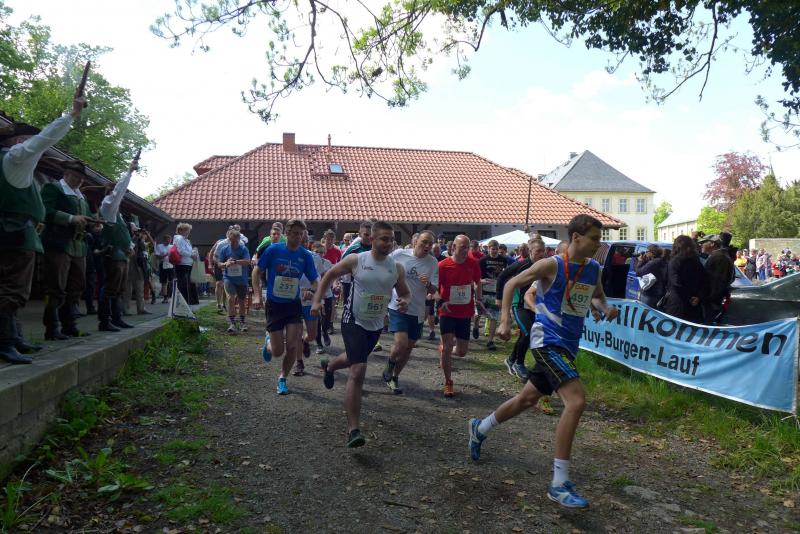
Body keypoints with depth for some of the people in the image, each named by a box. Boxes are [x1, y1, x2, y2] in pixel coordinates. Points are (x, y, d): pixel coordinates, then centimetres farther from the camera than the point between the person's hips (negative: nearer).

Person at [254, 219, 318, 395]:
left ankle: (282, 379, 18)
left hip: (294, 305, 2)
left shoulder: (306, 255, -4)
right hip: (274, 305, -2)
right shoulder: (273, 250, -9)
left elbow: (314, 281, 2)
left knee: (292, 347, -7)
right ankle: (268, 341, 35)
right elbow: (257, 272, 0)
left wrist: (311, 291, -21)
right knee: (277, 352, -2)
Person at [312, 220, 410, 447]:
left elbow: (405, 293, 9)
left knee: (353, 359, 28)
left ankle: (329, 366, 65)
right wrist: (317, 300, -7)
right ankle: (353, 430, -12)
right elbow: (329, 276, 2)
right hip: (353, 321, -5)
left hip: (376, 325, 5)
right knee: (358, 372, -18)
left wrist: (405, 302, -15)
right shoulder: (355, 260, -12)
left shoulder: (396, 268, -4)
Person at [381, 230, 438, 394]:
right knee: (401, 343, -19)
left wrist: (428, 284, -24)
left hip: (417, 311, 4)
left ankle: (394, 377, 34)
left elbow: (433, 290, -2)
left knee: (409, 347, 12)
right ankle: (389, 365, 13)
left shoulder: (433, 263, -3)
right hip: (398, 307, -4)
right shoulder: (399, 254, -9)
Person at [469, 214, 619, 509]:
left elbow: (598, 296, 25)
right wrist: (505, 321, -14)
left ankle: (479, 428, 44)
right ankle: (559, 483, -14)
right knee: (576, 401, -22)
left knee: (527, 399, 20)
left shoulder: (594, 269, 6)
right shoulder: (552, 265, -13)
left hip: (568, 345, 8)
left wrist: (606, 308, 1)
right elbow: (511, 284, -5)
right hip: (548, 341, -8)